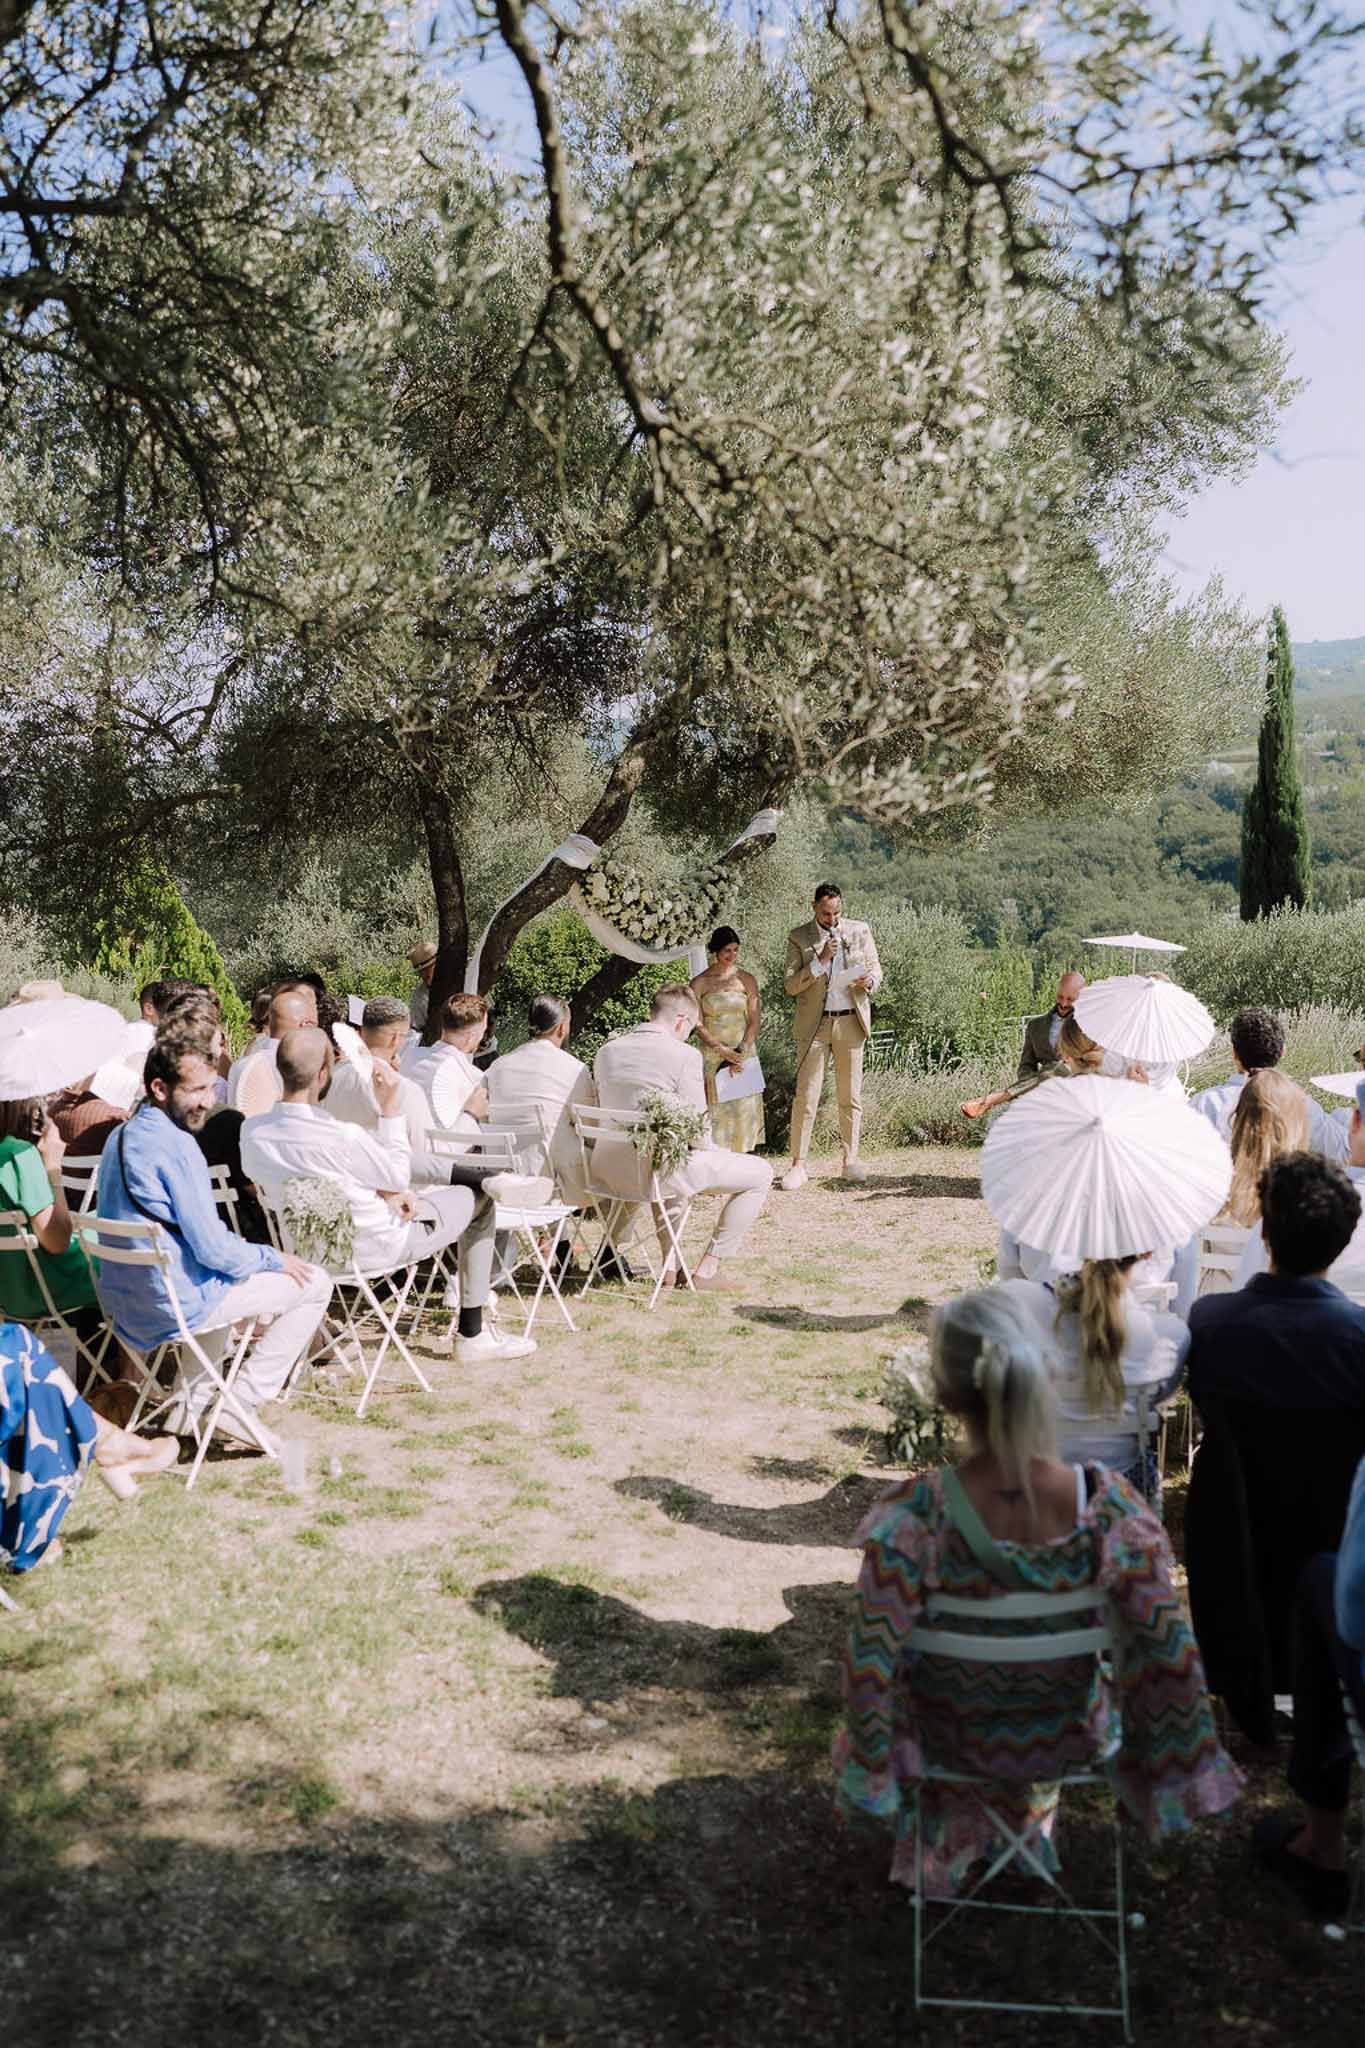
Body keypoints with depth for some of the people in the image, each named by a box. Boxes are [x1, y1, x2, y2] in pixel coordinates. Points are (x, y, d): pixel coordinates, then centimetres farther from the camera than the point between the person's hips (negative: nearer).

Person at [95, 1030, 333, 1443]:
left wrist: (240, 1245, 14)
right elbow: (213, 1249, -21)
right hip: (176, 1302, -9)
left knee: (228, 1276, 38)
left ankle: (193, 1402, 31)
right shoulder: (175, 1146, -21)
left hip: (124, 1300, 9)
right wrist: (274, 1259, -5)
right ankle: (241, 1404, 0)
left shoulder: (121, 1135, 8)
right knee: (314, 1283, 2)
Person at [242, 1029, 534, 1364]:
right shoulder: (344, 1137, -34)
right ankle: (471, 1336, 19)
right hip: (374, 1247, -7)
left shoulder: (252, 1132, -14)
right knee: (478, 1201, 13)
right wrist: (389, 1103, -15)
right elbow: (398, 1178, -13)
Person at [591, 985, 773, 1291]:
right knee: (760, 1173, 8)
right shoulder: (684, 1055, -12)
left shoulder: (607, 1051, 8)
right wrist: (719, 1154, 10)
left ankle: (670, 1263, 34)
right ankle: (708, 1268, 11)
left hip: (610, 1171, 7)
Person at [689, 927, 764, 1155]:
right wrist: (722, 1050, -13)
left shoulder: (746, 979, 4)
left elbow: (755, 1020, 2)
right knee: (716, 1108, -4)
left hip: (744, 1053, 1)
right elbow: (698, 1025, -1)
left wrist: (742, 1053, -10)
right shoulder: (700, 983, 1)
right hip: (712, 1056, -1)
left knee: (745, 1108, -1)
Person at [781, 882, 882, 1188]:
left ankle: (851, 1159, 15)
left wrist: (868, 981, -12)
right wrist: (820, 960, -16)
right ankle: (798, 1164, -1)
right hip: (814, 1025, -2)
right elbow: (790, 985, -5)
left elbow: (876, 969, 12)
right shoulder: (799, 938, 0)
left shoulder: (860, 931, 7)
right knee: (806, 1096, -5)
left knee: (850, 1096, 7)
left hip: (851, 1022, 2)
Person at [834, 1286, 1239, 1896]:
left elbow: (871, 1660, -24)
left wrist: (869, 1771, -7)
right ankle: (1031, 1824, 54)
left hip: (958, 1740, -1)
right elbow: (1170, 1650, -19)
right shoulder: (1107, 1504, -28)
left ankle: (956, 1835, 49)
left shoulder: (915, 1516, -32)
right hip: (1068, 1737, 1)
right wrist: (1188, 1764, -2)